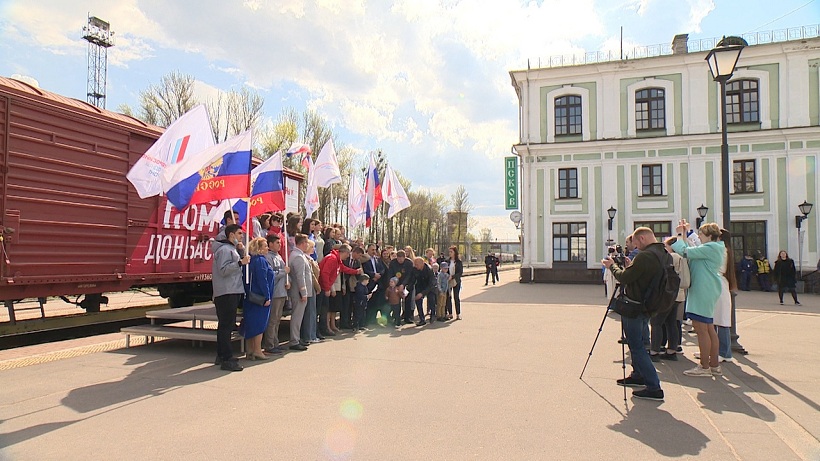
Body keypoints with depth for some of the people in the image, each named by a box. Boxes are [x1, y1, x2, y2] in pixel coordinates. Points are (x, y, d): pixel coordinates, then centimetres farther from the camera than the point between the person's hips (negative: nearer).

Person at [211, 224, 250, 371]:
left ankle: (221, 356, 25)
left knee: (225, 326, 16)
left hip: (232, 293, 11)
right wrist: (241, 262, -26)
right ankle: (227, 360, -8)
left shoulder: (231, 249, 21)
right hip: (227, 293, -11)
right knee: (226, 326, -9)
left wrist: (242, 257, 17)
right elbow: (223, 270, -22)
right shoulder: (224, 249, -11)